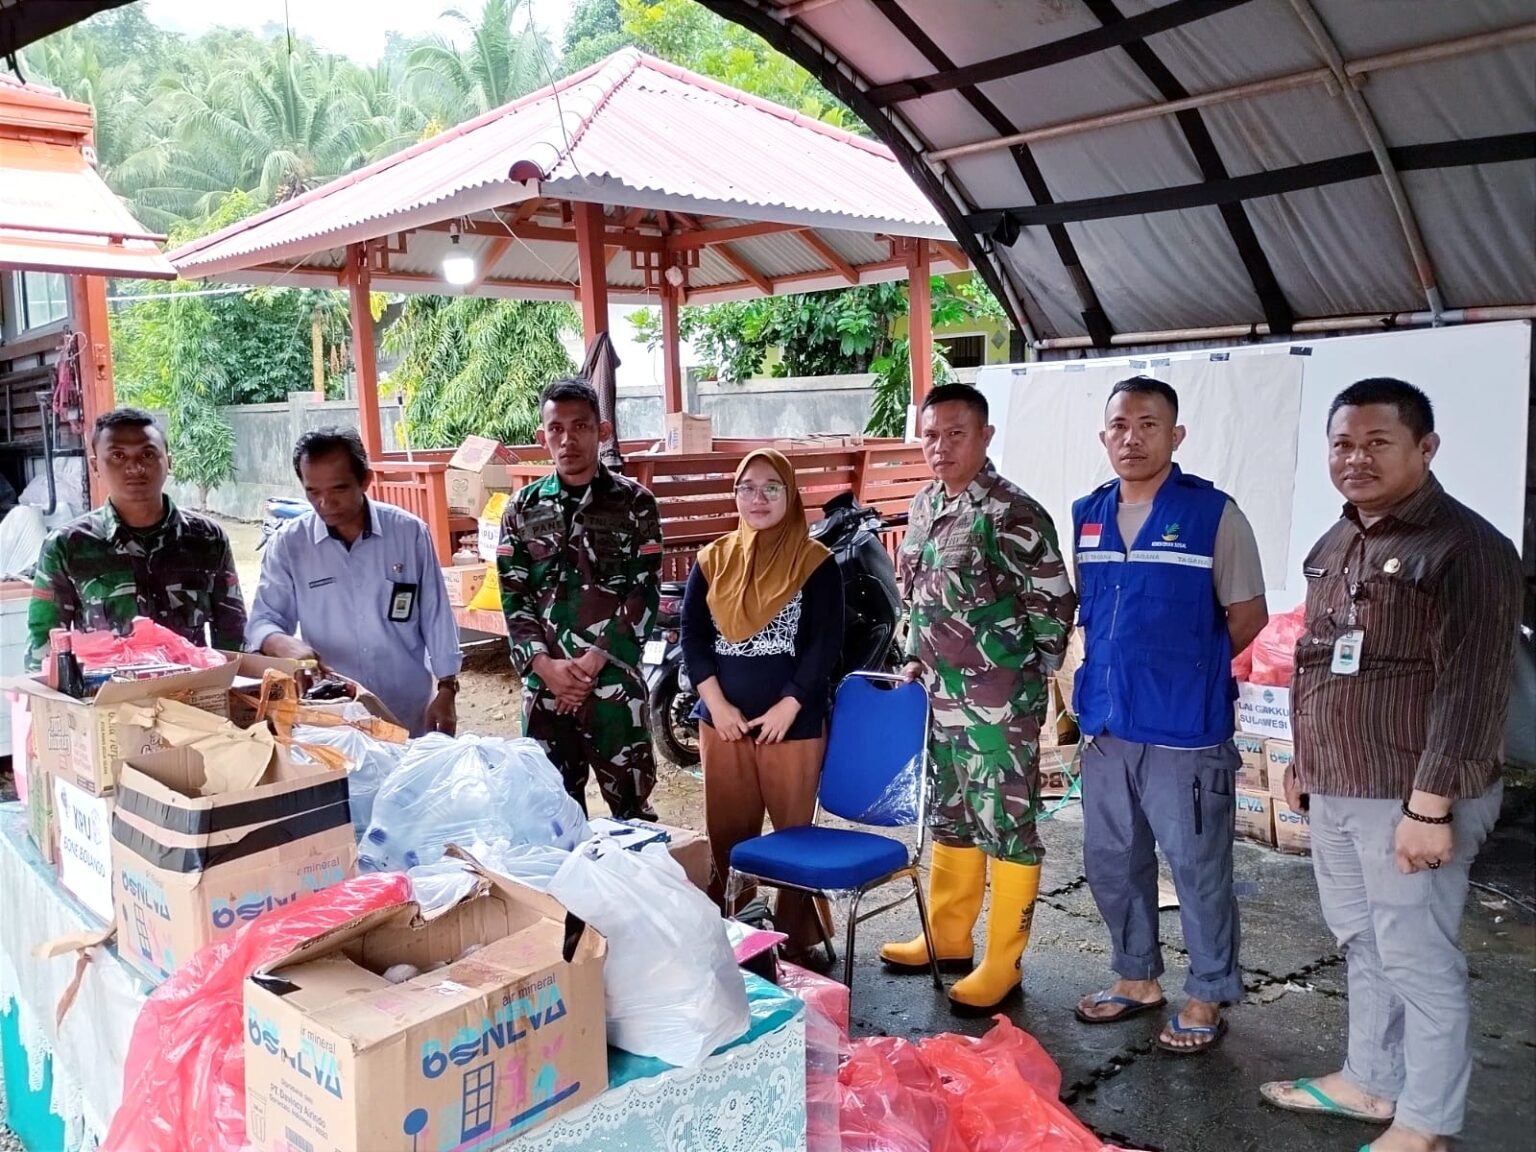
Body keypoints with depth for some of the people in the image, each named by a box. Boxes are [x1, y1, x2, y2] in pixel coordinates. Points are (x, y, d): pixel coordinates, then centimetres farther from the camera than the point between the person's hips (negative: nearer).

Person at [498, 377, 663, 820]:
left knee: (630, 807, 5)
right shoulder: (522, 509, 7)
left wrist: (592, 664, -12)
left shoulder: (634, 503, -1)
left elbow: (645, 594, -6)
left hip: (615, 682, -3)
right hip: (544, 684, 3)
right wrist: (546, 666, -10)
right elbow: (513, 598, 4)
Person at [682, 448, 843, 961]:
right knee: (726, 833, 10)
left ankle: (798, 938, 18)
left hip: (793, 722, -3)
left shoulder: (816, 562, -3)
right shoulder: (713, 560, 8)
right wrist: (716, 704, -7)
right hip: (722, 720, 3)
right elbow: (692, 635, 4)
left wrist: (786, 709, -14)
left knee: (794, 832, 5)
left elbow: (825, 645, -7)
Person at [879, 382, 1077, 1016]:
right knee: (949, 816, 19)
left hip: (1000, 701, -8)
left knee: (1007, 823, 2)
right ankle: (947, 938, 34)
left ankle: (1002, 965, 15)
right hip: (941, 695, 8)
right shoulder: (924, 505, 8)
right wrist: (916, 659, 12)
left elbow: (1055, 601, -12)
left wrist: (1025, 677, -7)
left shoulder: (1012, 513, -15)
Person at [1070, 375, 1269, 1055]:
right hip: (1106, 725, 6)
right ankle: (1137, 978, 35)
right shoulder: (1086, 516, 7)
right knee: (1110, 861, 17)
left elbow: (1248, 615, -4)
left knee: (1197, 868, 6)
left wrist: (1187, 672, 0)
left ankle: (1207, 997, 24)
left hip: (1185, 730, -6)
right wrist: (1110, 675, 9)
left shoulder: (1214, 514, -9)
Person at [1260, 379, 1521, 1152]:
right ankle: (1368, 1080, 36)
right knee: (1361, 946, 20)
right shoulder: (1336, 544, 11)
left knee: (1418, 961, 4)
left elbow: (1471, 690, -19)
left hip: (1406, 799, -8)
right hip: (1335, 791, 8)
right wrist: (1304, 761, 20)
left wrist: (1431, 805, -21)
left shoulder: (1464, 548, -14)